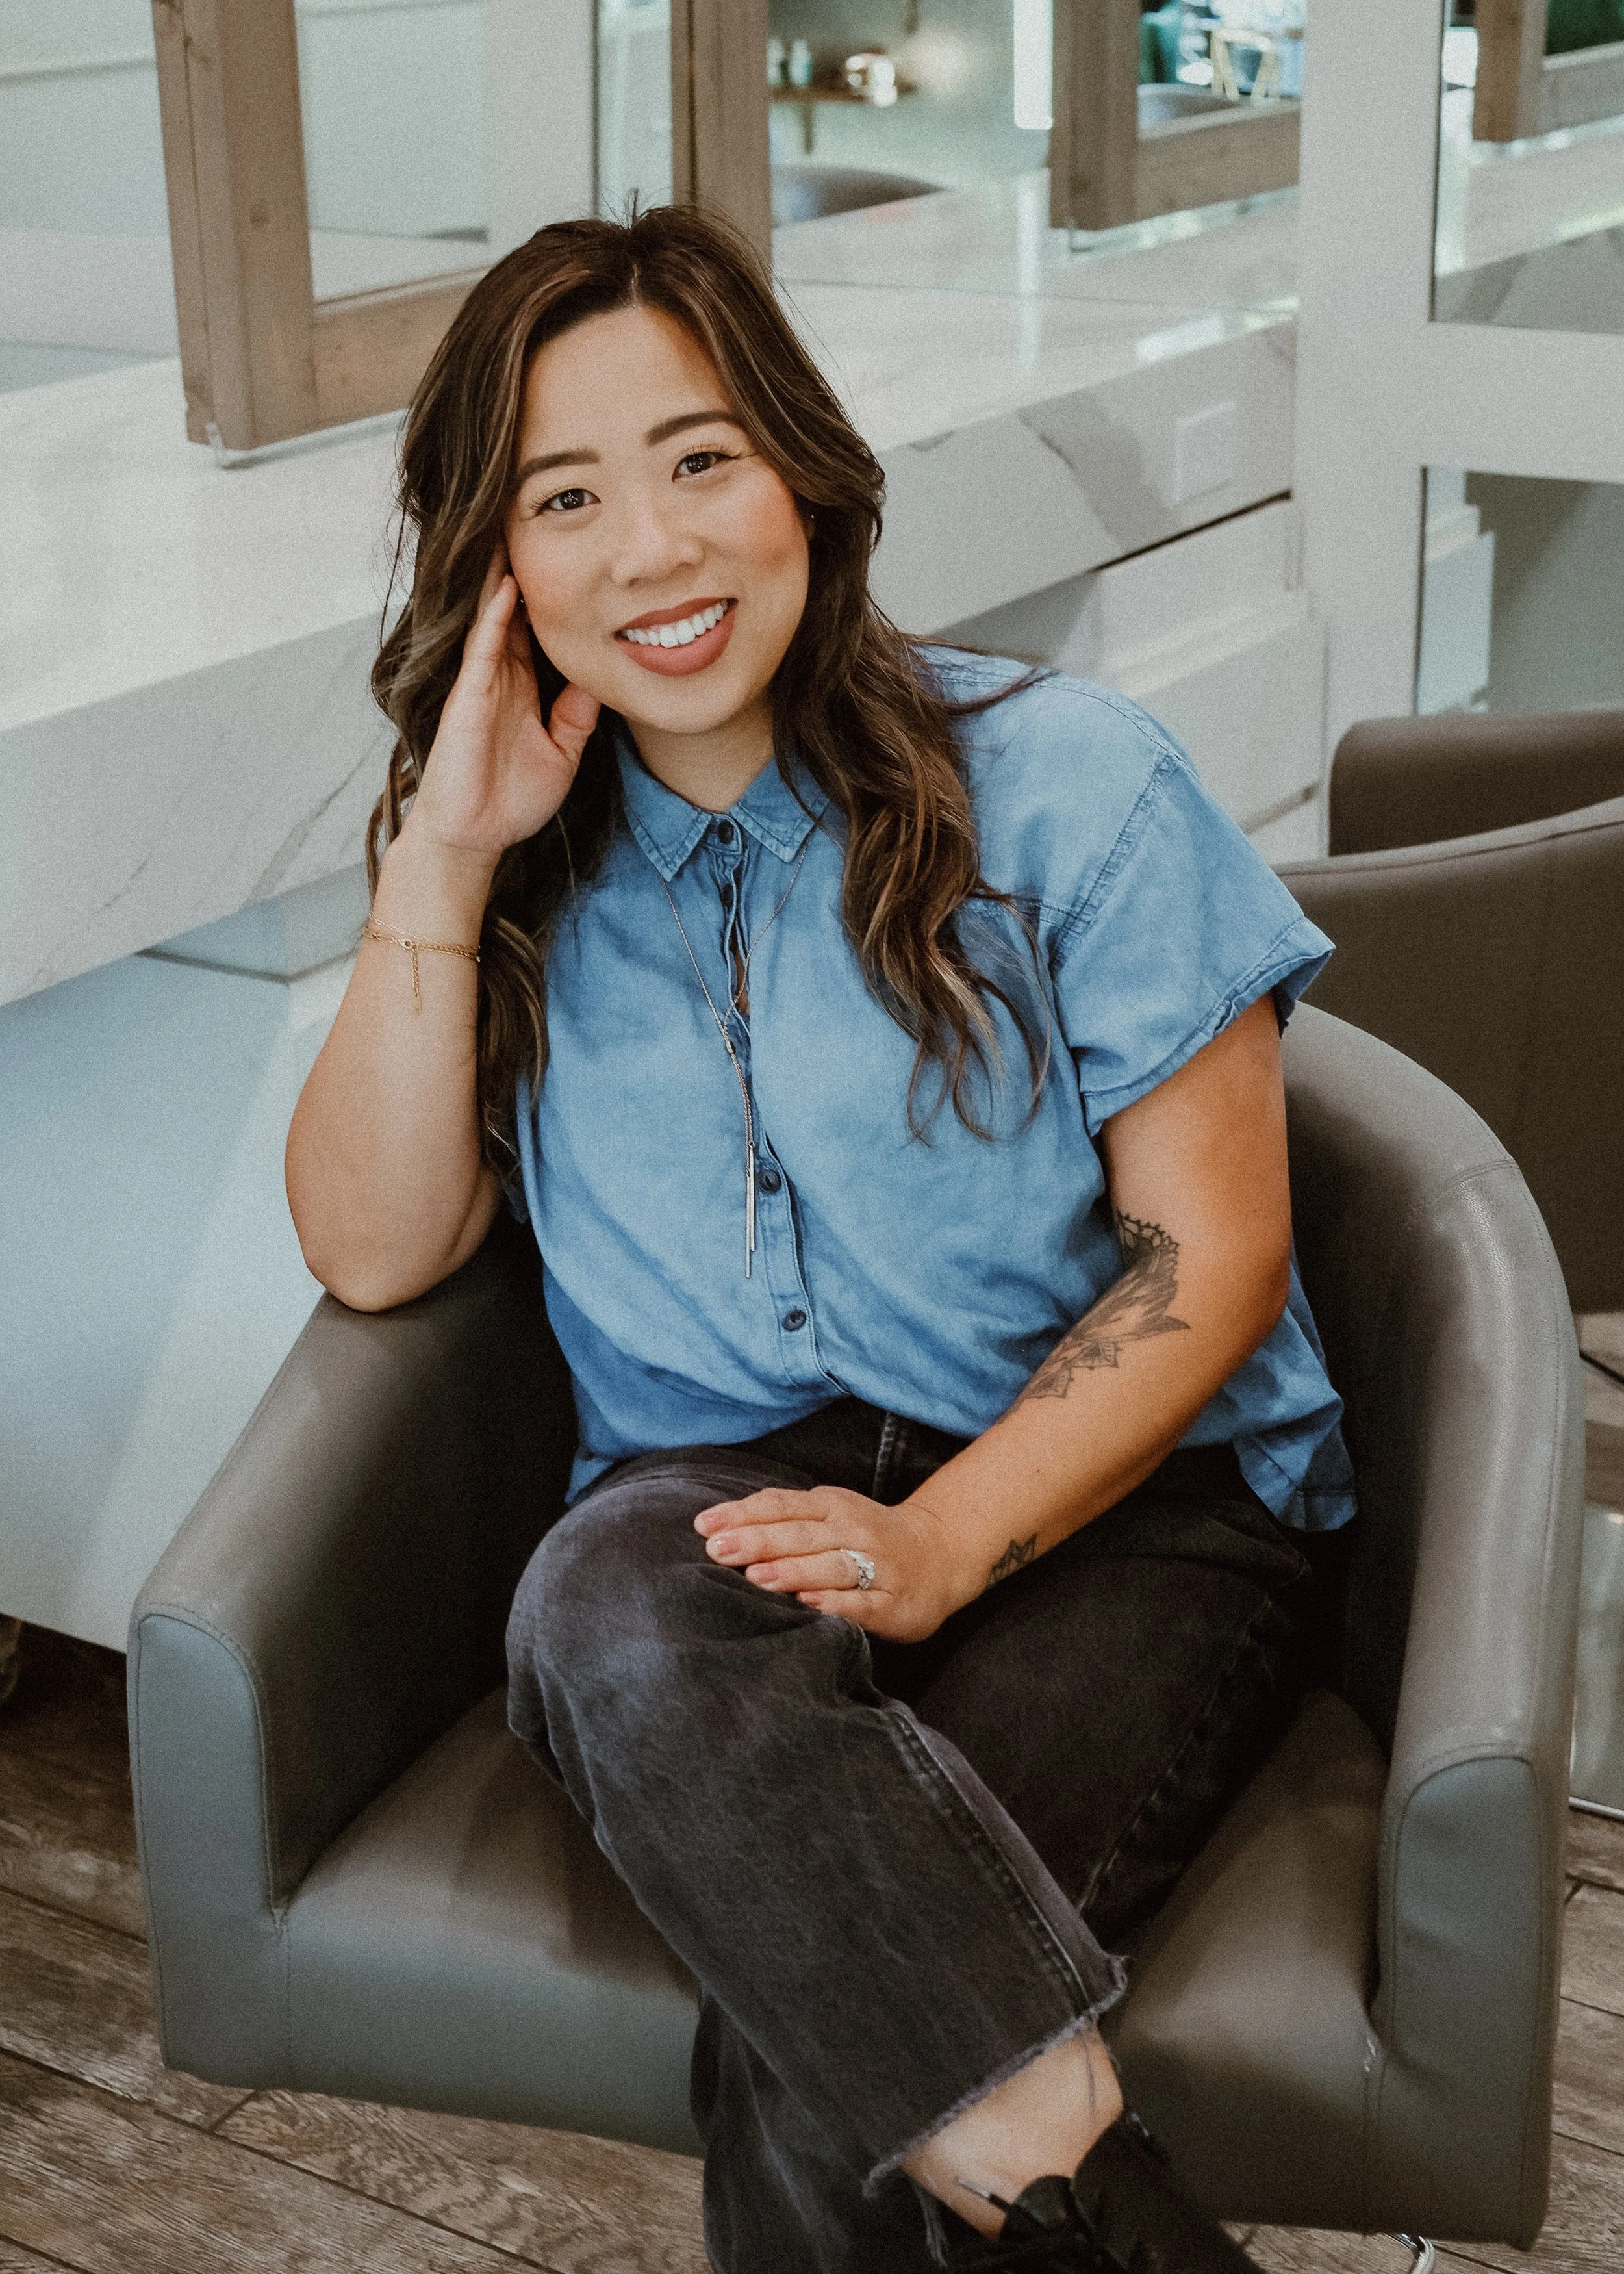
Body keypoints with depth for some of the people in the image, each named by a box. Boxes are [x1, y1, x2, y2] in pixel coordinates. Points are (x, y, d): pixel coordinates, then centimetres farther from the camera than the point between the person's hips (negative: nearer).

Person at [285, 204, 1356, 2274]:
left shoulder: (1060, 785, -2)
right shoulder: (533, 860, 9)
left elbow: (1216, 1253, -5)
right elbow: (376, 1251, 1)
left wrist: (939, 1543, -19)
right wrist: (443, 863, -8)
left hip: (1115, 1500, -3)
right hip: (722, 1487, 3)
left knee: (810, 2036, -32)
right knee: (612, 1626, -36)